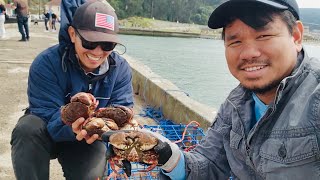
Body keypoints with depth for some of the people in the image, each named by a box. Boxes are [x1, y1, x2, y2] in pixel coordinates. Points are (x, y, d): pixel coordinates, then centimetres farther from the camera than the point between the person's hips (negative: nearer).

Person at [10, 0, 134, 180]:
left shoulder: (121, 68, -13)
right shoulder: (46, 63, -23)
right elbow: (47, 112, -28)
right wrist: (72, 128, -51)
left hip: (90, 138, 2)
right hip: (50, 132, -1)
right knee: (28, 128, -34)